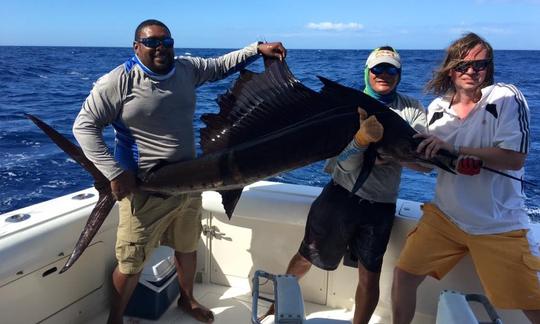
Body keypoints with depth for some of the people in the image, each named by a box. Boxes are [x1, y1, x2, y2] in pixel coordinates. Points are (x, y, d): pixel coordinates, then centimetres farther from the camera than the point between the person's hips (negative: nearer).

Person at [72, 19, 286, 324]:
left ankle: (187, 298, 48)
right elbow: (85, 126, -11)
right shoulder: (118, 81, -14)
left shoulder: (187, 68, 3)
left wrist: (258, 48, 5)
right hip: (146, 191, -5)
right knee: (132, 264, 4)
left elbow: (220, 65, 17)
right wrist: (114, 172, -20)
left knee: (188, 248, 22)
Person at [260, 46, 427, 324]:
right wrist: (363, 137, -37)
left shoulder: (413, 110, 2)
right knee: (305, 257, 11)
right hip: (341, 194, -1)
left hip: (381, 204, 1)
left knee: (369, 275, 6)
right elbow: (345, 163, -16)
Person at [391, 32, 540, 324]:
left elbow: (515, 158, -19)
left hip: (500, 225, -3)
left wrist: (455, 149, -26)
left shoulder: (506, 97, -11)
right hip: (445, 215, 4)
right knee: (404, 274, 3)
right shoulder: (436, 109, 2)